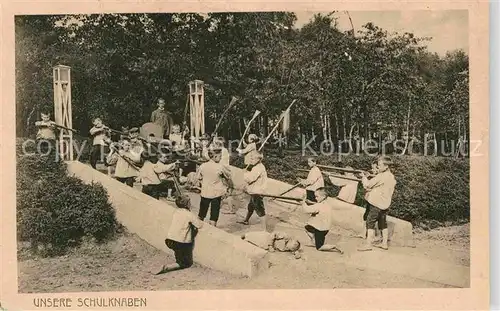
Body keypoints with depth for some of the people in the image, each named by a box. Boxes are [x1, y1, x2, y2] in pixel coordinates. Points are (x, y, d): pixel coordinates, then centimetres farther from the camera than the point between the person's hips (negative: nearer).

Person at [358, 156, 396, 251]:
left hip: (376, 203, -9)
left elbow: (368, 184, -15)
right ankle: (385, 243, 22)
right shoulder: (392, 177, 10)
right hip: (385, 204, 9)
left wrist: (364, 177, 3)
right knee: (383, 223, 16)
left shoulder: (381, 176, -18)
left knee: (370, 222, -6)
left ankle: (368, 244, -8)